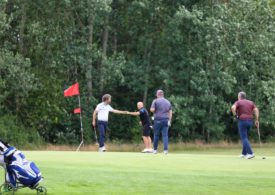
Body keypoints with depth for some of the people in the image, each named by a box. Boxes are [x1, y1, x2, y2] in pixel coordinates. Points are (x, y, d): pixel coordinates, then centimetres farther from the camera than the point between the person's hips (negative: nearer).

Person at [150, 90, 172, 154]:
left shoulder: (155, 101, -1)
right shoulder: (168, 102, 13)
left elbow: (152, 110, -10)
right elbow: (170, 112, 10)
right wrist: (169, 121, 12)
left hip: (158, 120, -3)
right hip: (166, 120, 3)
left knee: (156, 135, 7)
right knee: (165, 135, 0)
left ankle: (155, 149, 12)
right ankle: (166, 149, -10)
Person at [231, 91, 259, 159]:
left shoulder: (238, 102, 0)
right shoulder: (251, 102, 15)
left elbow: (233, 108, -20)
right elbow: (256, 110, 3)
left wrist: (235, 114, -4)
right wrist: (257, 120, 2)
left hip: (242, 121, -6)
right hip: (250, 121, 6)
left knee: (244, 138, -6)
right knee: (245, 137, 20)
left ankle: (250, 153, -20)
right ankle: (244, 153, 20)